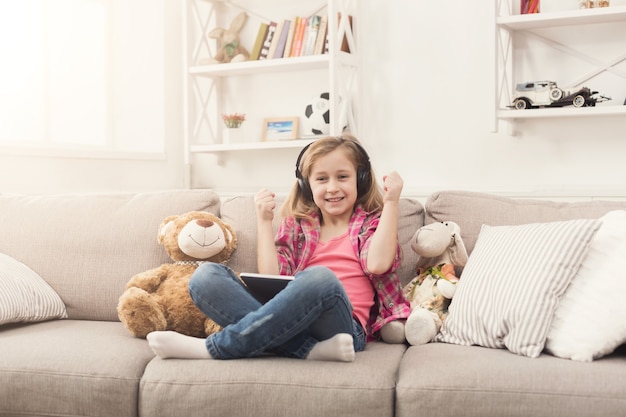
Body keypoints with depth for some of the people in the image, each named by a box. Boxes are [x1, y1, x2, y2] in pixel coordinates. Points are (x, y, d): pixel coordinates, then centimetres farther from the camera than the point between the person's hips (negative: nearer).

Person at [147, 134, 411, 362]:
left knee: (320, 278, -37)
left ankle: (213, 348, -25)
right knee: (206, 275, -13)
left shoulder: (371, 222, 16)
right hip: (289, 320, 4)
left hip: (343, 327, -3)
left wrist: (391, 202, -3)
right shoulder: (297, 225, 22)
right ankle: (311, 349, -28)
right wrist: (264, 221, 6)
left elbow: (377, 264, -7)